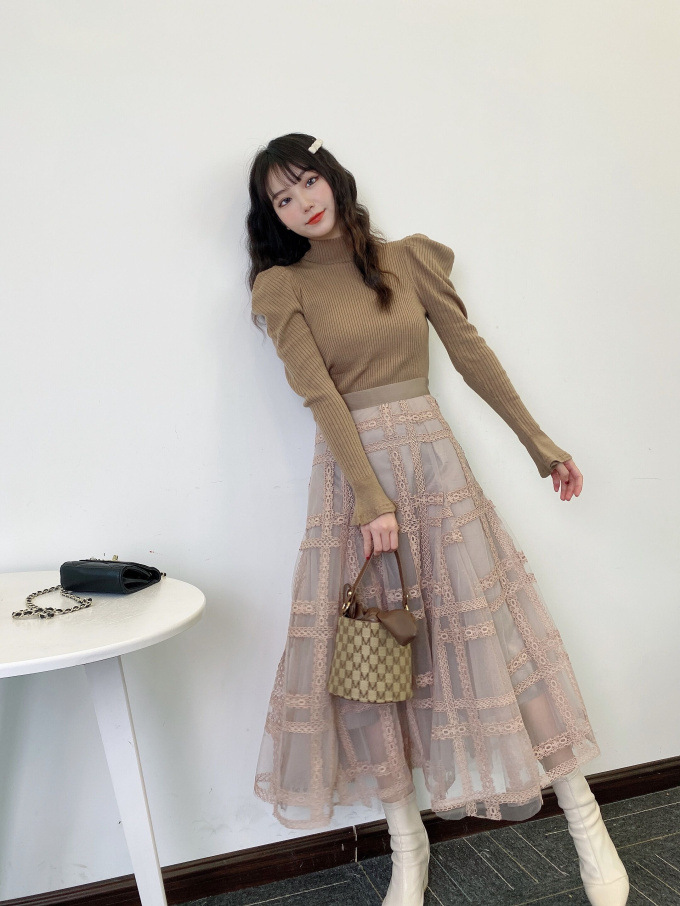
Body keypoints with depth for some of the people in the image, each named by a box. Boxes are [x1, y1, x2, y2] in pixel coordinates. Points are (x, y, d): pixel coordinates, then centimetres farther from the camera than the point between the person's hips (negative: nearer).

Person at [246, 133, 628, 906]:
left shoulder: (407, 259, 7)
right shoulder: (282, 286, 1)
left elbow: (471, 353, 7)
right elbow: (322, 397, -10)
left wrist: (541, 446, 8)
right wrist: (371, 497, -18)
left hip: (433, 456, 1)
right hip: (351, 467, -1)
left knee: (490, 633, 4)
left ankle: (585, 820, 18)